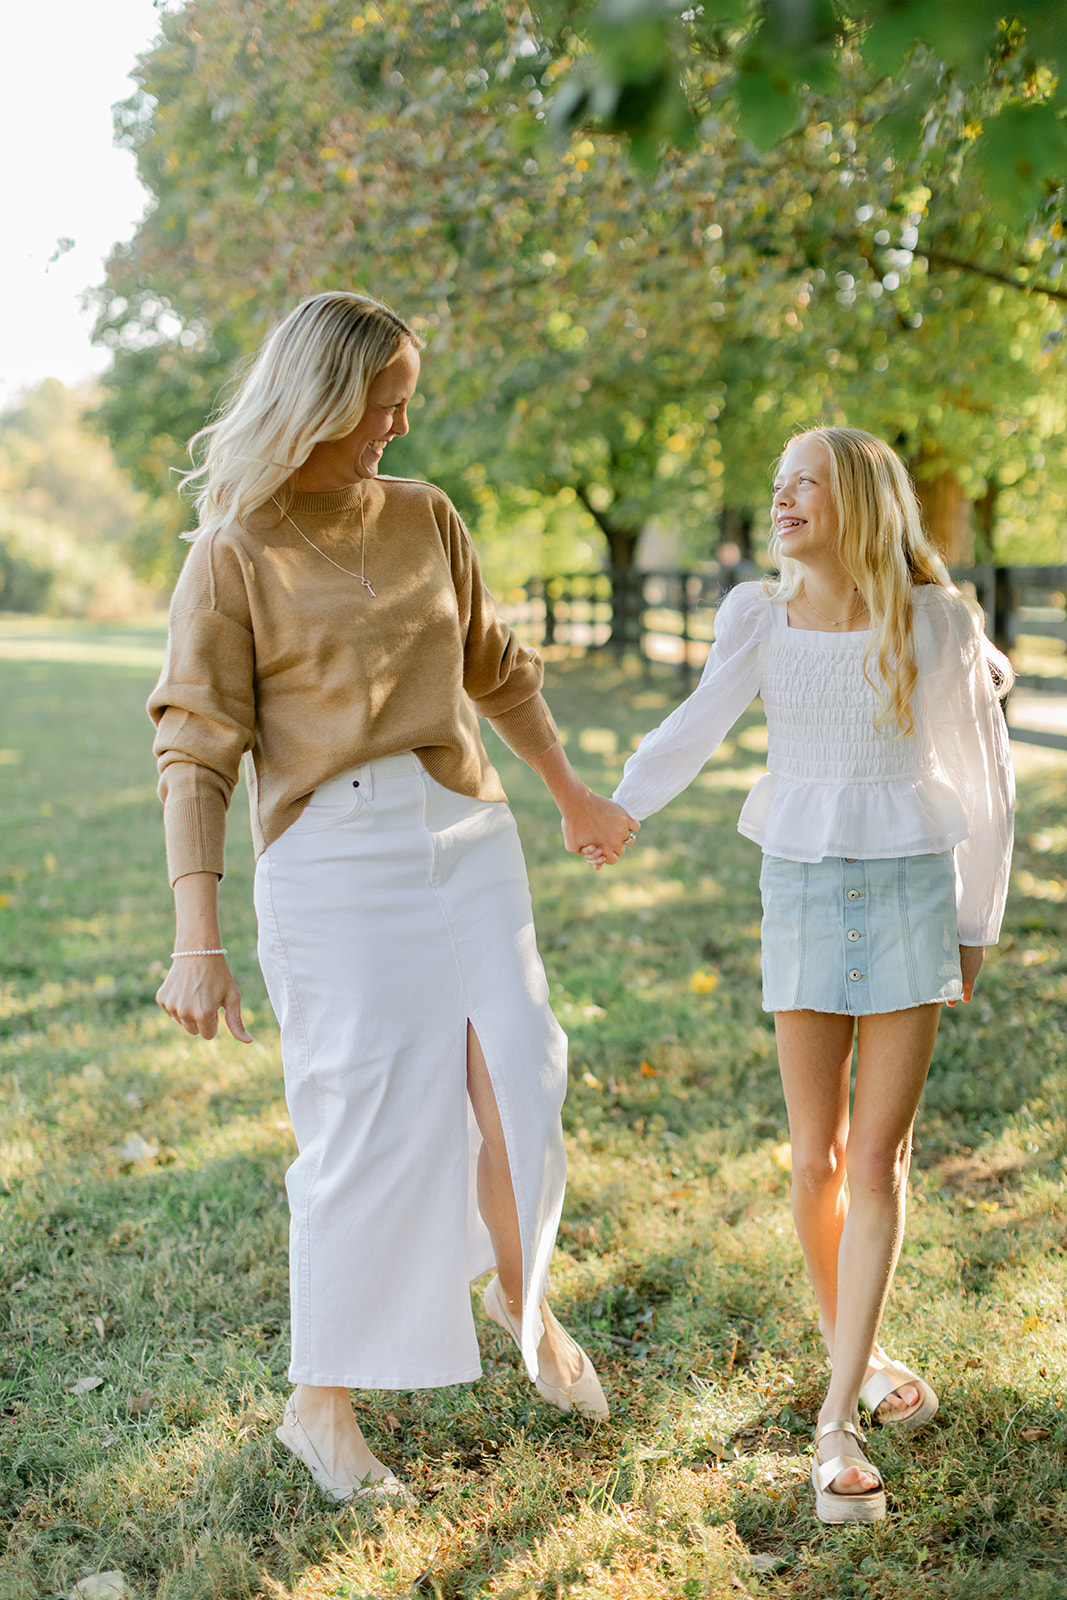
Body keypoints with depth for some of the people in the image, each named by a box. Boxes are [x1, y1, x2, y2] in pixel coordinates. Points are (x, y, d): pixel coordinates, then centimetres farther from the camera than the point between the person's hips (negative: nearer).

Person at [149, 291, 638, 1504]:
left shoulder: (422, 516, 10)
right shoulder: (232, 554, -5)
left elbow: (494, 669, 22)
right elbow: (196, 751, -10)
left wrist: (572, 794, 31)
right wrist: (196, 939, -18)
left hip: (463, 834, 5)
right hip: (329, 857, -4)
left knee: (519, 1085, 4)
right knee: (366, 1123, -1)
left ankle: (520, 1293, 35)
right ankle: (319, 1400, 19)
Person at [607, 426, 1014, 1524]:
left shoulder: (935, 622, -4)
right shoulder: (758, 616, 1)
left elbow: (983, 781, 3)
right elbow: (700, 723, -13)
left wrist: (974, 929, 6)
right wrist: (612, 808, -30)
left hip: (911, 892, -1)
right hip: (801, 894, 2)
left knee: (877, 1156, -6)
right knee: (816, 1162, 4)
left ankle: (837, 1424, -2)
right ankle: (851, 1350, 30)